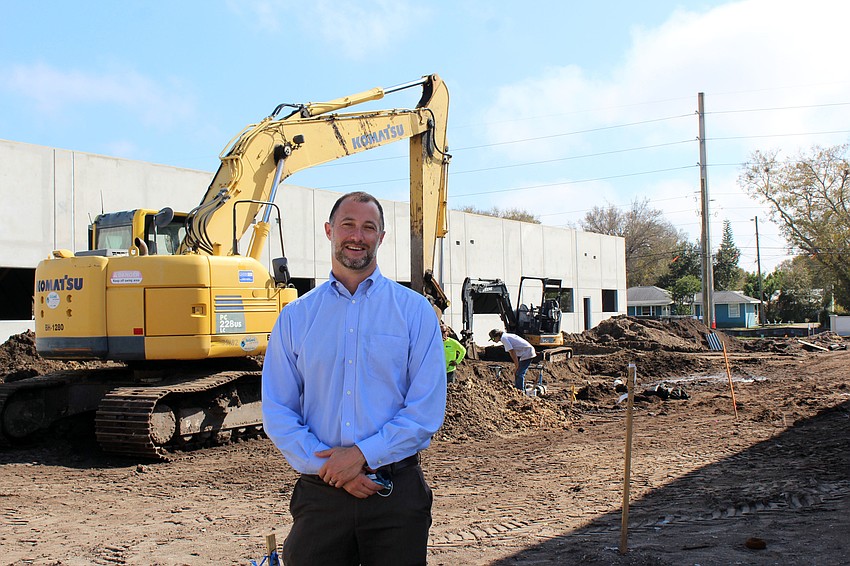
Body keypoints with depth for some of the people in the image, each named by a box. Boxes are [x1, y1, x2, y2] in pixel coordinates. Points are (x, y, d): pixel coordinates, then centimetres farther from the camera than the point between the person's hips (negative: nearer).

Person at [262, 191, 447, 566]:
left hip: (396, 493, -1)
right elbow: (277, 412, 2)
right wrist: (328, 466, -10)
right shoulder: (295, 317, 7)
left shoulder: (415, 311, 2)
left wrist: (362, 454, -14)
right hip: (319, 493, 1)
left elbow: (427, 411, -5)